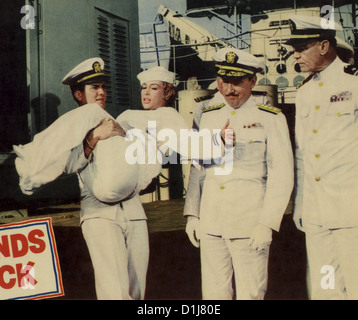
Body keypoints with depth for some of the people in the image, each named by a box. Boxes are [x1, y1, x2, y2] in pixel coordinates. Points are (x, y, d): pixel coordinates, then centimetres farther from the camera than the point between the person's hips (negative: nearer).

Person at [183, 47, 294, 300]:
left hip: (250, 224, -3)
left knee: (250, 293, 2)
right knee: (214, 293, 7)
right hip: (210, 224, 4)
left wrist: (267, 223, -10)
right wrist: (192, 213, 10)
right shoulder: (205, 113, 11)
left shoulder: (270, 118, -2)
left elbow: (282, 175, -3)